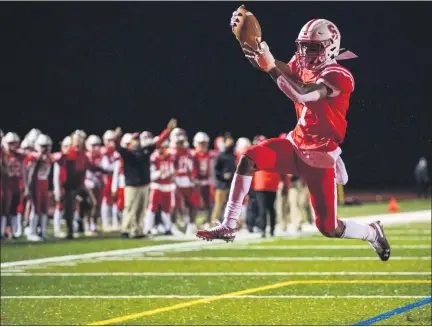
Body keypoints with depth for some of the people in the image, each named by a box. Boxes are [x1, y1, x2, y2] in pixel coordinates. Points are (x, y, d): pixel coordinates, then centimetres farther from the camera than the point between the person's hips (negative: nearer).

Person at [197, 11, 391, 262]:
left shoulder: (338, 77, -21)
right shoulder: (303, 65, 4)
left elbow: (302, 95, -35)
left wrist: (272, 67, -42)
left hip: (320, 158, -6)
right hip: (296, 146, 6)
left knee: (329, 229, -2)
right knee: (248, 160, -18)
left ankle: (373, 233, 30)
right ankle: (229, 227, -14)